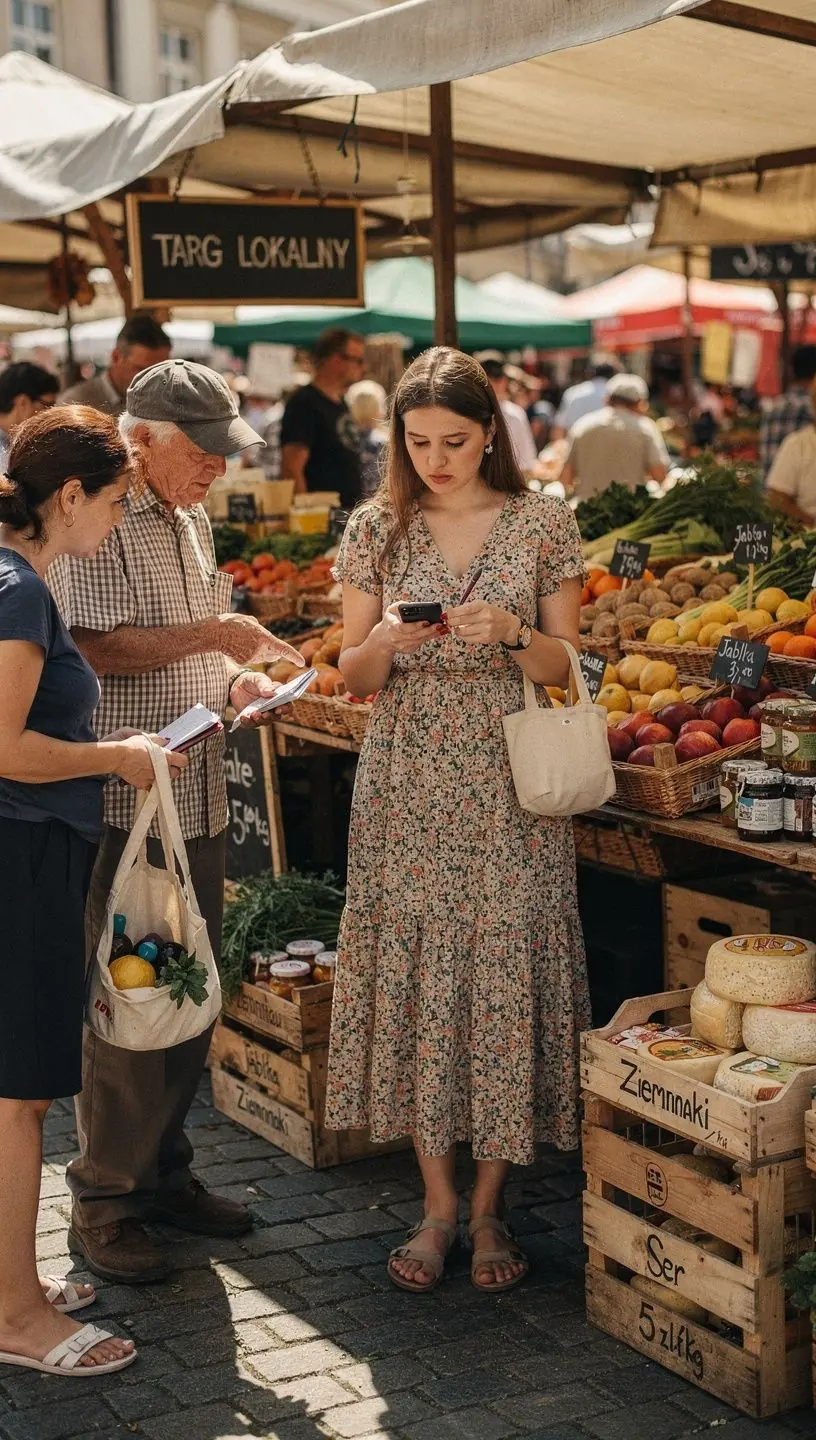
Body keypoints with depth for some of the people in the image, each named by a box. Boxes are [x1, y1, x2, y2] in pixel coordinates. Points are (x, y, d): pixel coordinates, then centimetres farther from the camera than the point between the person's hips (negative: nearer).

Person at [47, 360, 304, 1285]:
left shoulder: (191, 523, 16)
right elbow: (94, 648, -20)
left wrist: (237, 678, 5)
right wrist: (210, 633, -19)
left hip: (198, 798, 9)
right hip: (127, 801, -8)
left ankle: (162, 1171, 26)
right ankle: (103, 1201, 9)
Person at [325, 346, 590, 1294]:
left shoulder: (543, 523, 2)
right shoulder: (376, 528, 5)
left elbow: (564, 665, 3)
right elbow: (353, 678, 7)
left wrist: (510, 634, -17)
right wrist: (385, 642, -15)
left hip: (509, 788, -1)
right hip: (406, 789, 1)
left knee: (503, 974, -1)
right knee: (413, 976, 1)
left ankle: (489, 1206, 14)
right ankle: (438, 1204, 15)